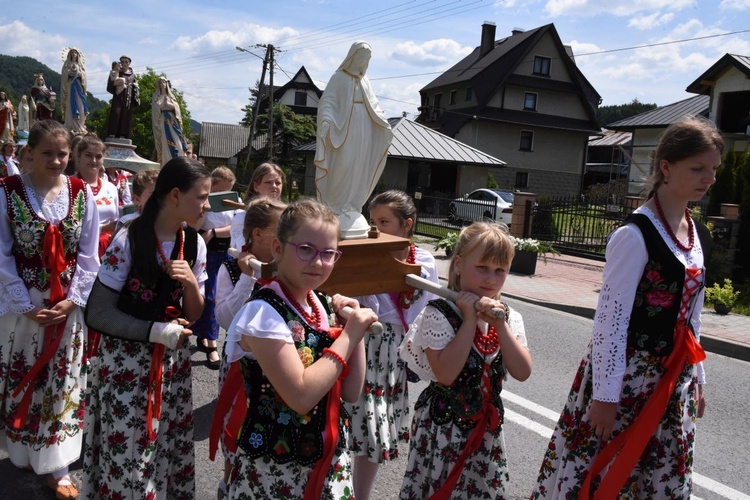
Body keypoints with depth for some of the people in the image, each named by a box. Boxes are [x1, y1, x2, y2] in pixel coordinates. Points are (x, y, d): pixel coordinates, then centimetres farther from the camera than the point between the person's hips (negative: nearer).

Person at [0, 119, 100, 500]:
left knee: (63, 383, 8)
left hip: (68, 305, 2)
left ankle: (57, 465, 19)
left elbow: (88, 253, 1)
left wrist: (74, 298, -8)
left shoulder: (81, 192, -1)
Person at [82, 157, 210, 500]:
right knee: (127, 451, 4)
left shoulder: (195, 244, -1)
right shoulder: (129, 240, -16)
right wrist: (156, 331, -20)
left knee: (170, 447, 13)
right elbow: (97, 313, -14)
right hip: (127, 362, -4)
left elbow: (193, 316, 5)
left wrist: (191, 284, -15)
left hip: (173, 362, 5)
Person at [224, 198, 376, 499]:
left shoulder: (325, 307, 2)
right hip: (276, 468, -6)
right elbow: (301, 396, -27)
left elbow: (351, 392, 1)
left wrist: (356, 329, -8)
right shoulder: (264, 312, -19)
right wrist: (348, 335, -20)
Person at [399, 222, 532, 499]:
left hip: (487, 424, 5)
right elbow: (445, 374, -28)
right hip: (443, 422, -5)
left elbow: (522, 372, -10)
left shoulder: (508, 317, -1)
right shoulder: (438, 314, -18)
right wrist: (471, 320, -24)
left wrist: (500, 325, -19)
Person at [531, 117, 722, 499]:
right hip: (627, 375, -8)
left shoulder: (699, 236, 7)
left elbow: (691, 316, 15)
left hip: (674, 380, 8)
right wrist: (605, 395, -17)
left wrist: (696, 380, 18)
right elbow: (611, 318, -18)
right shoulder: (635, 235, -17)